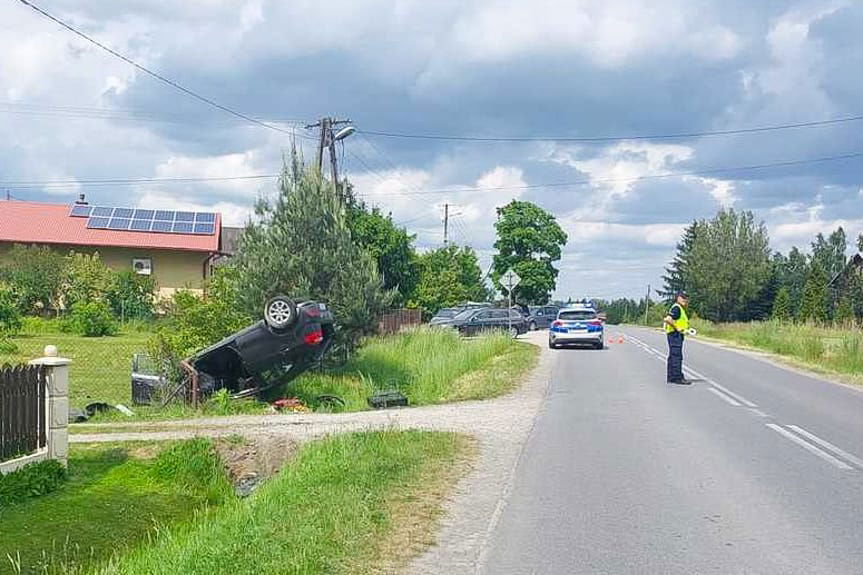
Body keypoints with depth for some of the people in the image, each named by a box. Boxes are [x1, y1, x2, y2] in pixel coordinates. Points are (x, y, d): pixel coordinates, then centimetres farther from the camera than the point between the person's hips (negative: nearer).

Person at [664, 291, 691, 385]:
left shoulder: (681, 309, 20)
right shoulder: (676, 308, -13)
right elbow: (668, 319, -25)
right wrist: (677, 328, -19)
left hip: (678, 335, 11)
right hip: (675, 334, -11)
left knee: (672, 356, 13)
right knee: (677, 356, -10)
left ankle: (671, 377, 18)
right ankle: (678, 378, -10)